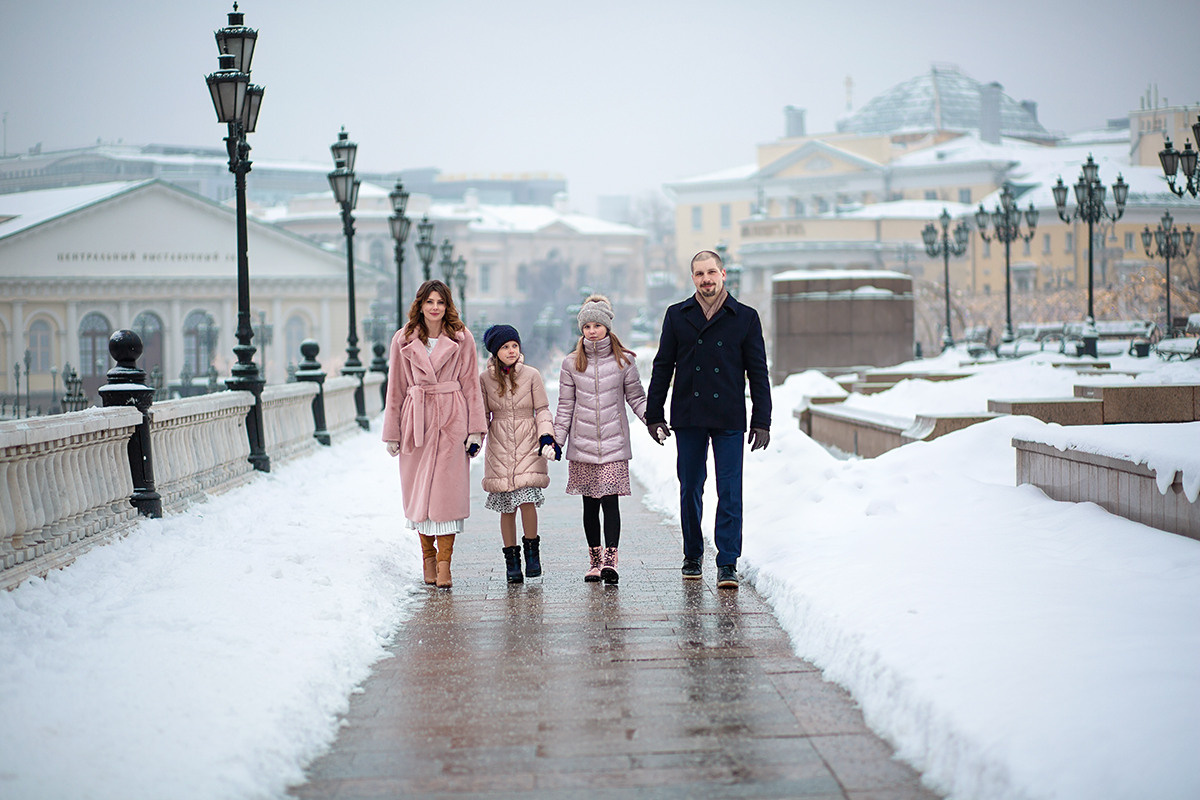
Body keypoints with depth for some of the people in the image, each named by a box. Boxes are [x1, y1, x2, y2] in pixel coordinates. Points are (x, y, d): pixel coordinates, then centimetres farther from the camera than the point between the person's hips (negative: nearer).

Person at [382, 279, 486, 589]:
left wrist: (476, 430, -1)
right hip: (416, 421, 2)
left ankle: (444, 563, -4)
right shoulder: (403, 340, 6)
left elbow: (471, 384, 4)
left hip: (451, 421, -2)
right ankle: (428, 556, 18)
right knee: (418, 489, 4)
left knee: (447, 490, -6)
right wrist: (392, 433, 7)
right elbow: (396, 388, 9)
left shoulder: (461, 339, 3)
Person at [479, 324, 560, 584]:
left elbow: (542, 410, 6)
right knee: (507, 506, 0)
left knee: (527, 499, -14)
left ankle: (532, 550, 7)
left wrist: (547, 438, -6)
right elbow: (483, 415, 12)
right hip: (499, 446, 1)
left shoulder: (531, 375, 2)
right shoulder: (485, 378, 4)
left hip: (528, 445, -1)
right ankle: (511, 558, 11)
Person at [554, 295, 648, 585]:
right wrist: (556, 440, 6)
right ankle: (594, 559, 15)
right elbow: (565, 406, 10)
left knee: (610, 500, -10)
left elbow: (636, 397, 9)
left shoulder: (623, 361, 3)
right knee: (590, 504, 6)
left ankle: (610, 560, -14)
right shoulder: (572, 364, 6)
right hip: (582, 444, 2)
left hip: (614, 442, -2)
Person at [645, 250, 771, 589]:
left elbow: (758, 373, 5)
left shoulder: (745, 318, 4)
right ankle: (693, 557, 22)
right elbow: (662, 368, 11)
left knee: (730, 493, -5)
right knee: (690, 490, 8)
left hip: (729, 420, -2)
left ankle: (727, 564, -1)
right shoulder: (677, 316, 7)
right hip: (688, 419, 2)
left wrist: (762, 421, 0)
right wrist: (653, 415, 7)